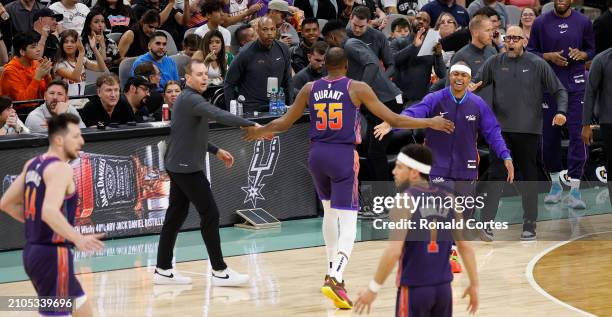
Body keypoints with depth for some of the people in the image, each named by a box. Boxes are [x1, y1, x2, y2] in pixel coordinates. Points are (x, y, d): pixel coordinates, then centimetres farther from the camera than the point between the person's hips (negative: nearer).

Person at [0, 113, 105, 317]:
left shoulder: (32, 164, 11)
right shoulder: (60, 168, -16)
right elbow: (50, 211, -31)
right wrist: (78, 239, -35)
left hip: (34, 251, 10)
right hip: (53, 254, -10)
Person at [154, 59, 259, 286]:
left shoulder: (188, 99, 16)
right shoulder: (191, 100, -16)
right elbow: (218, 115, -32)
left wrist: (216, 151, 23)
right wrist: (250, 125, -38)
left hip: (179, 166, 10)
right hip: (187, 167, -10)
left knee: (176, 215, 11)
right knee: (210, 214, -8)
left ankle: (163, 270, 13)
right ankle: (219, 272, -7)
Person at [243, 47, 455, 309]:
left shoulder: (310, 89, 7)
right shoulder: (357, 88, -3)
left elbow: (285, 122, 14)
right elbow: (393, 119, -3)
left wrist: (260, 131, 34)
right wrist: (430, 123, 7)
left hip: (317, 154, 5)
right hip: (343, 156, -5)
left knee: (330, 211, 26)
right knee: (348, 223, -6)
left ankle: (333, 272, 31)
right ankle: (334, 279, -24)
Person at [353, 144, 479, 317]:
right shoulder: (448, 199, 6)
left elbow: (394, 250, -21)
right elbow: (465, 246, 8)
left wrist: (373, 288, -13)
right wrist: (474, 284, 17)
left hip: (414, 289, -6)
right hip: (443, 288, 6)